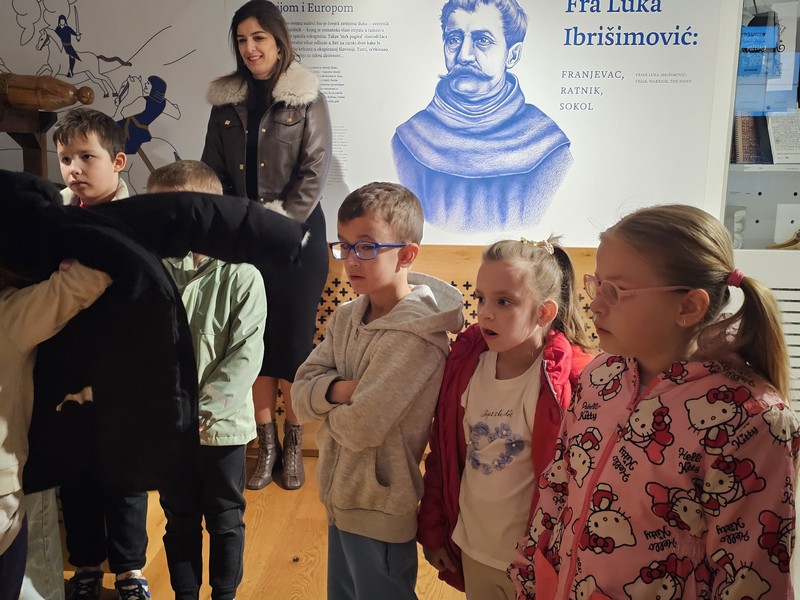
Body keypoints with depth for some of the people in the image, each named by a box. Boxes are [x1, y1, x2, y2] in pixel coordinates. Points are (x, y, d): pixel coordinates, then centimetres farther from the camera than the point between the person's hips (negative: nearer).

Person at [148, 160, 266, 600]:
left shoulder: (241, 275, -14)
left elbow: (246, 355, -16)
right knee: (179, 520, 20)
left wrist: (202, 409, -19)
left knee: (225, 521, 16)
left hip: (222, 423, -2)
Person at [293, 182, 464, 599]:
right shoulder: (345, 317, -1)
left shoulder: (417, 337, -25)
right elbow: (300, 394, -3)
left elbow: (361, 427, -26)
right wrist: (340, 390, -22)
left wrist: (325, 403, -8)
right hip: (341, 499, 7)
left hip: (380, 515, -7)